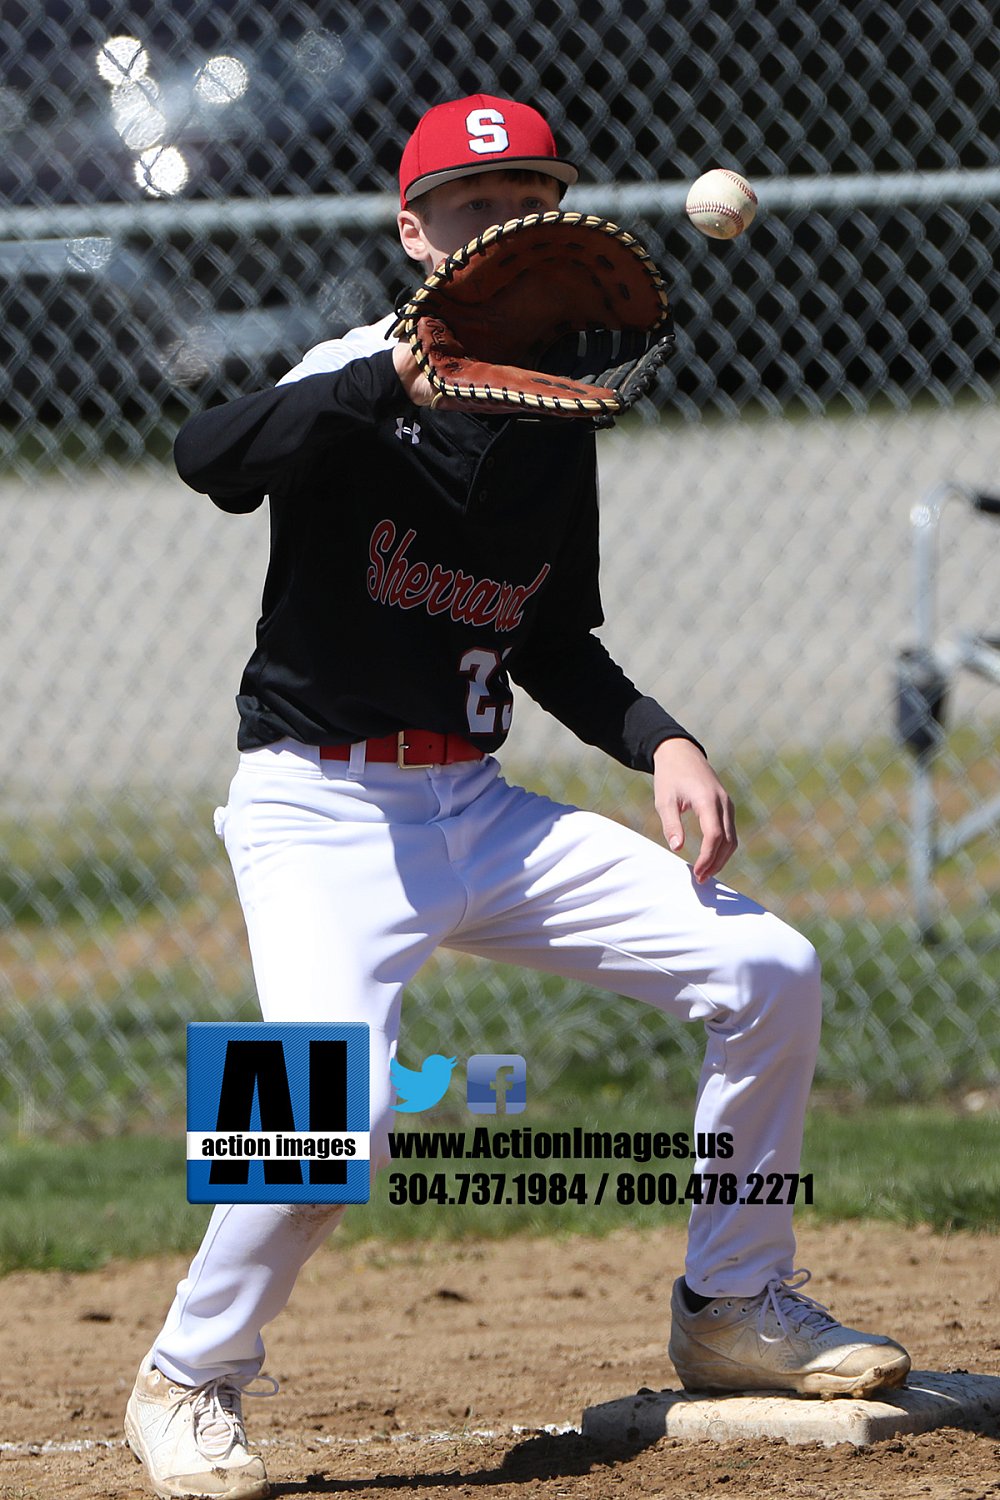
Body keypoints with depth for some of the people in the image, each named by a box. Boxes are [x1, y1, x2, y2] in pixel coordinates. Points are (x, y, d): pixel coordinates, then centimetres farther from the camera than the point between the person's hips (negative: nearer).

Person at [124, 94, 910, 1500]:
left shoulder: (556, 423, 9)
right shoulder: (357, 387, -11)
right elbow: (210, 460, -34)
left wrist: (659, 741, 2)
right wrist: (403, 379, -47)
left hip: (479, 806, 7)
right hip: (321, 812, -7)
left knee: (769, 973, -1)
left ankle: (732, 1310, 16)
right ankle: (187, 1384, -5)